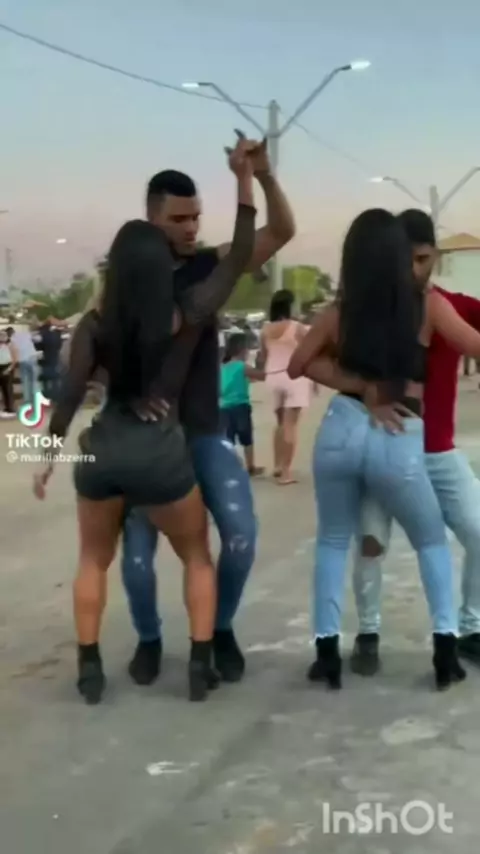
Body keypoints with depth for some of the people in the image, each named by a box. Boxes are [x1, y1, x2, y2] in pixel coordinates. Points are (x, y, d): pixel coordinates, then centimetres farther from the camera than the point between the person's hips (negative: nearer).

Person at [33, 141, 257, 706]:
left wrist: (48, 454, 10)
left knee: (94, 560, 22)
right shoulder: (186, 317, -5)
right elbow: (237, 259, 1)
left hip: (100, 450, 2)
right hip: (162, 452, -2)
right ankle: (200, 668, 13)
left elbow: (70, 395, -1)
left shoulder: (94, 325, 0)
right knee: (197, 558, 18)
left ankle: (89, 671, 20)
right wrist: (245, 182, 1)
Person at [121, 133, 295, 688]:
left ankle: (221, 630, 15)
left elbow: (282, 232, -7)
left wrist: (263, 177, -23)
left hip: (204, 431, 1)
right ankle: (149, 639, 25)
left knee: (241, 533, -11)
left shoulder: (211, 266, 0)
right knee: (138, 550, -3)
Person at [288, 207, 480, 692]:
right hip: (399, 444, -1)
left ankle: (327, 651, 13)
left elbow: (296, 367, 15)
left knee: (333, 541, 21)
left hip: (341, 431, 1)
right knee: (432, 542, 21)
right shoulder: (428, 306, -1)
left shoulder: (339, 313, 5)